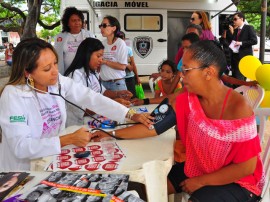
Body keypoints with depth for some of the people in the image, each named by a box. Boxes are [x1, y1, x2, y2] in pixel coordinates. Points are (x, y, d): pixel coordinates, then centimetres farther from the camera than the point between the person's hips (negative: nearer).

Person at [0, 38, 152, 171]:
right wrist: (69, 140, -30)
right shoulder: (13, 96, -21)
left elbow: (90, 98, -7)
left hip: (52, 159, 5)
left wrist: (131, 115, -13)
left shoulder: (58, 81, -6)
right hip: (23, 171, -5)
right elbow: (20, 146, -26)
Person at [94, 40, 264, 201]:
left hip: (237, 182, -5)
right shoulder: (188, 99, -10)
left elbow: (247, 167, -22)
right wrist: (112, 134, -9)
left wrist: (201, 181, -17)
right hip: (196, 169, 6)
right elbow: (155, 126, -7)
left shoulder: (238, 109, -27)